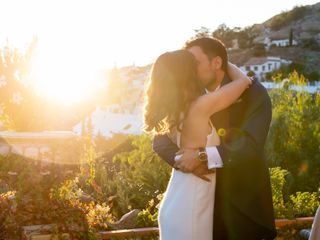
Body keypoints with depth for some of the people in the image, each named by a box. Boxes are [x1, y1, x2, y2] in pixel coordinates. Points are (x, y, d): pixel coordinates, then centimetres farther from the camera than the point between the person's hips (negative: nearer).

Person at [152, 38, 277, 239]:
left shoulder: (253, 93, -11)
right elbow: (161, 140, -5)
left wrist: (201, 156, -33)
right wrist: (184, 160, -25)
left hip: (244, 200, -3)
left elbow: (251, 145, -23)